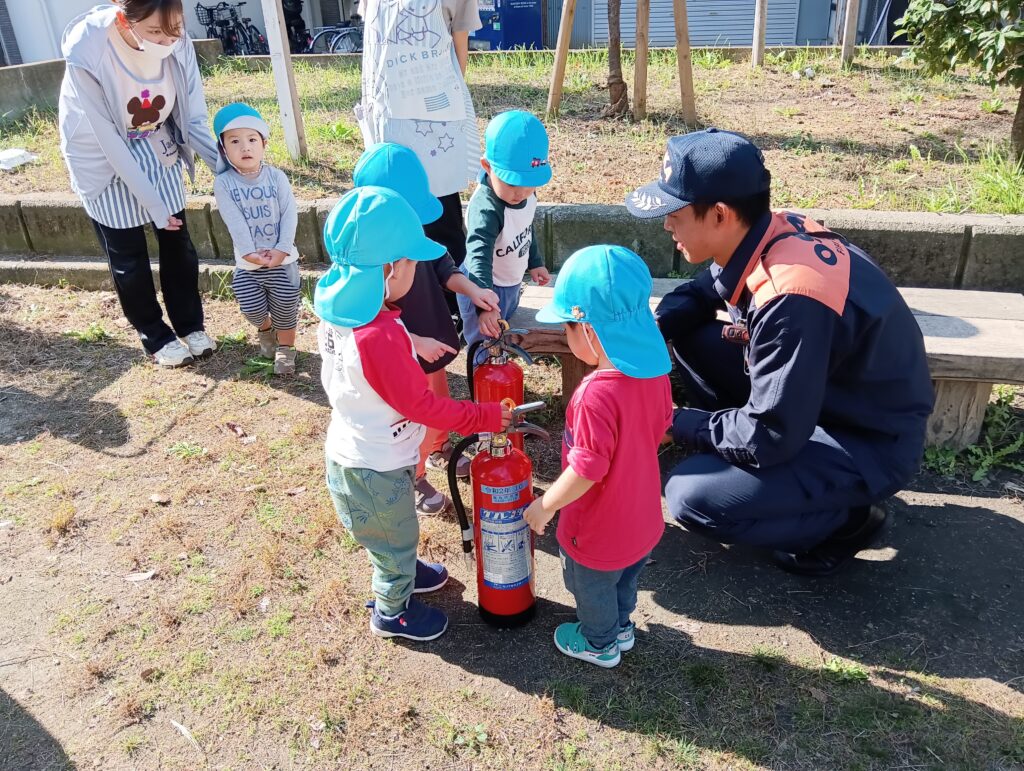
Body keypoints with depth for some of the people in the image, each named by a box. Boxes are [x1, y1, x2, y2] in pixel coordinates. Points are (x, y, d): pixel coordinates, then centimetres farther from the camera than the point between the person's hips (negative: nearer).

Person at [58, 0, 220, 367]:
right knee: (127, 257, 6)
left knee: (178, 243, 8)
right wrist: (153, 203, -25)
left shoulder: (178, 45, -22)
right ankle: (156, 337, 24)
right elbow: (109, 141, -26)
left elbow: (194, 120, -12)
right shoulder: (86, 56, -32)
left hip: (157, 151, 3)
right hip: (106, 158, -3)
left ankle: (190, 325, 27)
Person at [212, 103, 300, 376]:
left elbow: (290, 214, -8)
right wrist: (250, 252, -22)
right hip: (247, 263, 0)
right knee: (253, 309, 3)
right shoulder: (223, 183, -6)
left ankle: (286, 347, 28)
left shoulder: (277, 177, -4)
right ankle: (265, 329, 38)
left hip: (282, 259, 0)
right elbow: (234, 221, -14)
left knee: (285, 306, 4)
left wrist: (282, 249, -17)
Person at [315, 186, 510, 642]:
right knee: (396, 540, 19)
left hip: (350, 448, 8)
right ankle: (392, 612, 44)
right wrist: (484, 417, -16)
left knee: (394, 535, 33)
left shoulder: (336, 308, -9)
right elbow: (422, 405, -27)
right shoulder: (380, 338, -37)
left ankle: (402, 573, 59)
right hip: (375, 468, -8)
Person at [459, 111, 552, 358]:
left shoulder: (527, 195, -9)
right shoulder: (486, 209, -37)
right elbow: (479, 257, -46)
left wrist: (534, 263, 22)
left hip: (511, 284, 8)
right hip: (484, 287, -8)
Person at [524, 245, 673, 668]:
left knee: (592, 588, 23)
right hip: (641, 518, 7)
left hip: (598, 530, -7)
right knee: (624, 578, 32)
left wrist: (544, 506, -17)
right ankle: (620, 628, 56)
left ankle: (600, 644, 48)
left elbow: (586, 470, -33)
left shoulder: (597, 395, -38)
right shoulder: (655, 371, -12)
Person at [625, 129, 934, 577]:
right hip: (812, 396, 8)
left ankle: (845, 519, 2)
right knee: (691, 338, 2)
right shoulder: (768, 233, -8)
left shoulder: (790, 300, -35)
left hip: (870, 443, -8)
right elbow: (698, 294, 11)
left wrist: (677, 424, -15)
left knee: (692, 499, -20)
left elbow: (768, 436, -29)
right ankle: (738, 455, 13)